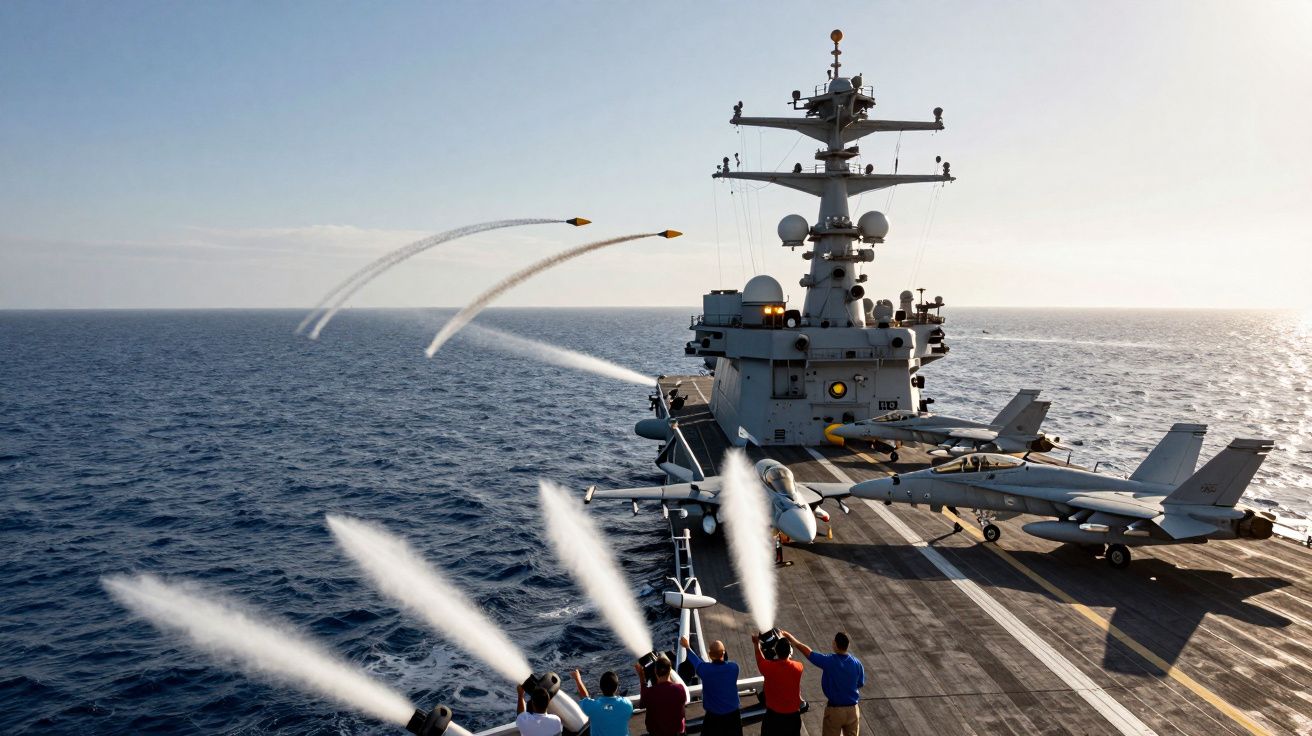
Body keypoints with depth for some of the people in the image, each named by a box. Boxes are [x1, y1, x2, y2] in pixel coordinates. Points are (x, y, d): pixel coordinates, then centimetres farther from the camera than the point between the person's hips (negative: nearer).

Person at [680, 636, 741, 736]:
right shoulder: (734, 667, -16)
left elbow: (695, 660, 1)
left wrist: (687, 647, 16)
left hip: (713, 716, -2)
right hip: (733, 714, 2)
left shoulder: (705, 669, -22)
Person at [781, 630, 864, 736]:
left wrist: (788, 636, -2)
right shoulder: (857, 663, -11)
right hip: (852, 710, 3)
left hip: (834, 710, -3)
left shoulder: (828, 661, -22)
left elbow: (806, 650, -13)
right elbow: (860, 684, 5)